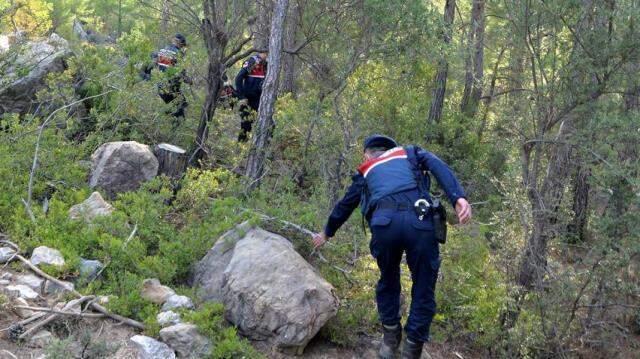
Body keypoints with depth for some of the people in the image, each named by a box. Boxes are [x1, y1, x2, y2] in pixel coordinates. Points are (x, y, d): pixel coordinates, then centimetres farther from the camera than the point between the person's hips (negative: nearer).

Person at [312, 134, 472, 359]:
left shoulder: (365, 171, 34)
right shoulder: (411, 154, 31)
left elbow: (344, 206, 47)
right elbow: (439, 167, 9)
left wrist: (327, 233, 64)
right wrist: (458, 198, -6)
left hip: (384, 224, 1)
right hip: (419, 221, -1)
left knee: (388, 282, 27)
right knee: (423, 290, 12)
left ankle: (390, 340, 29)